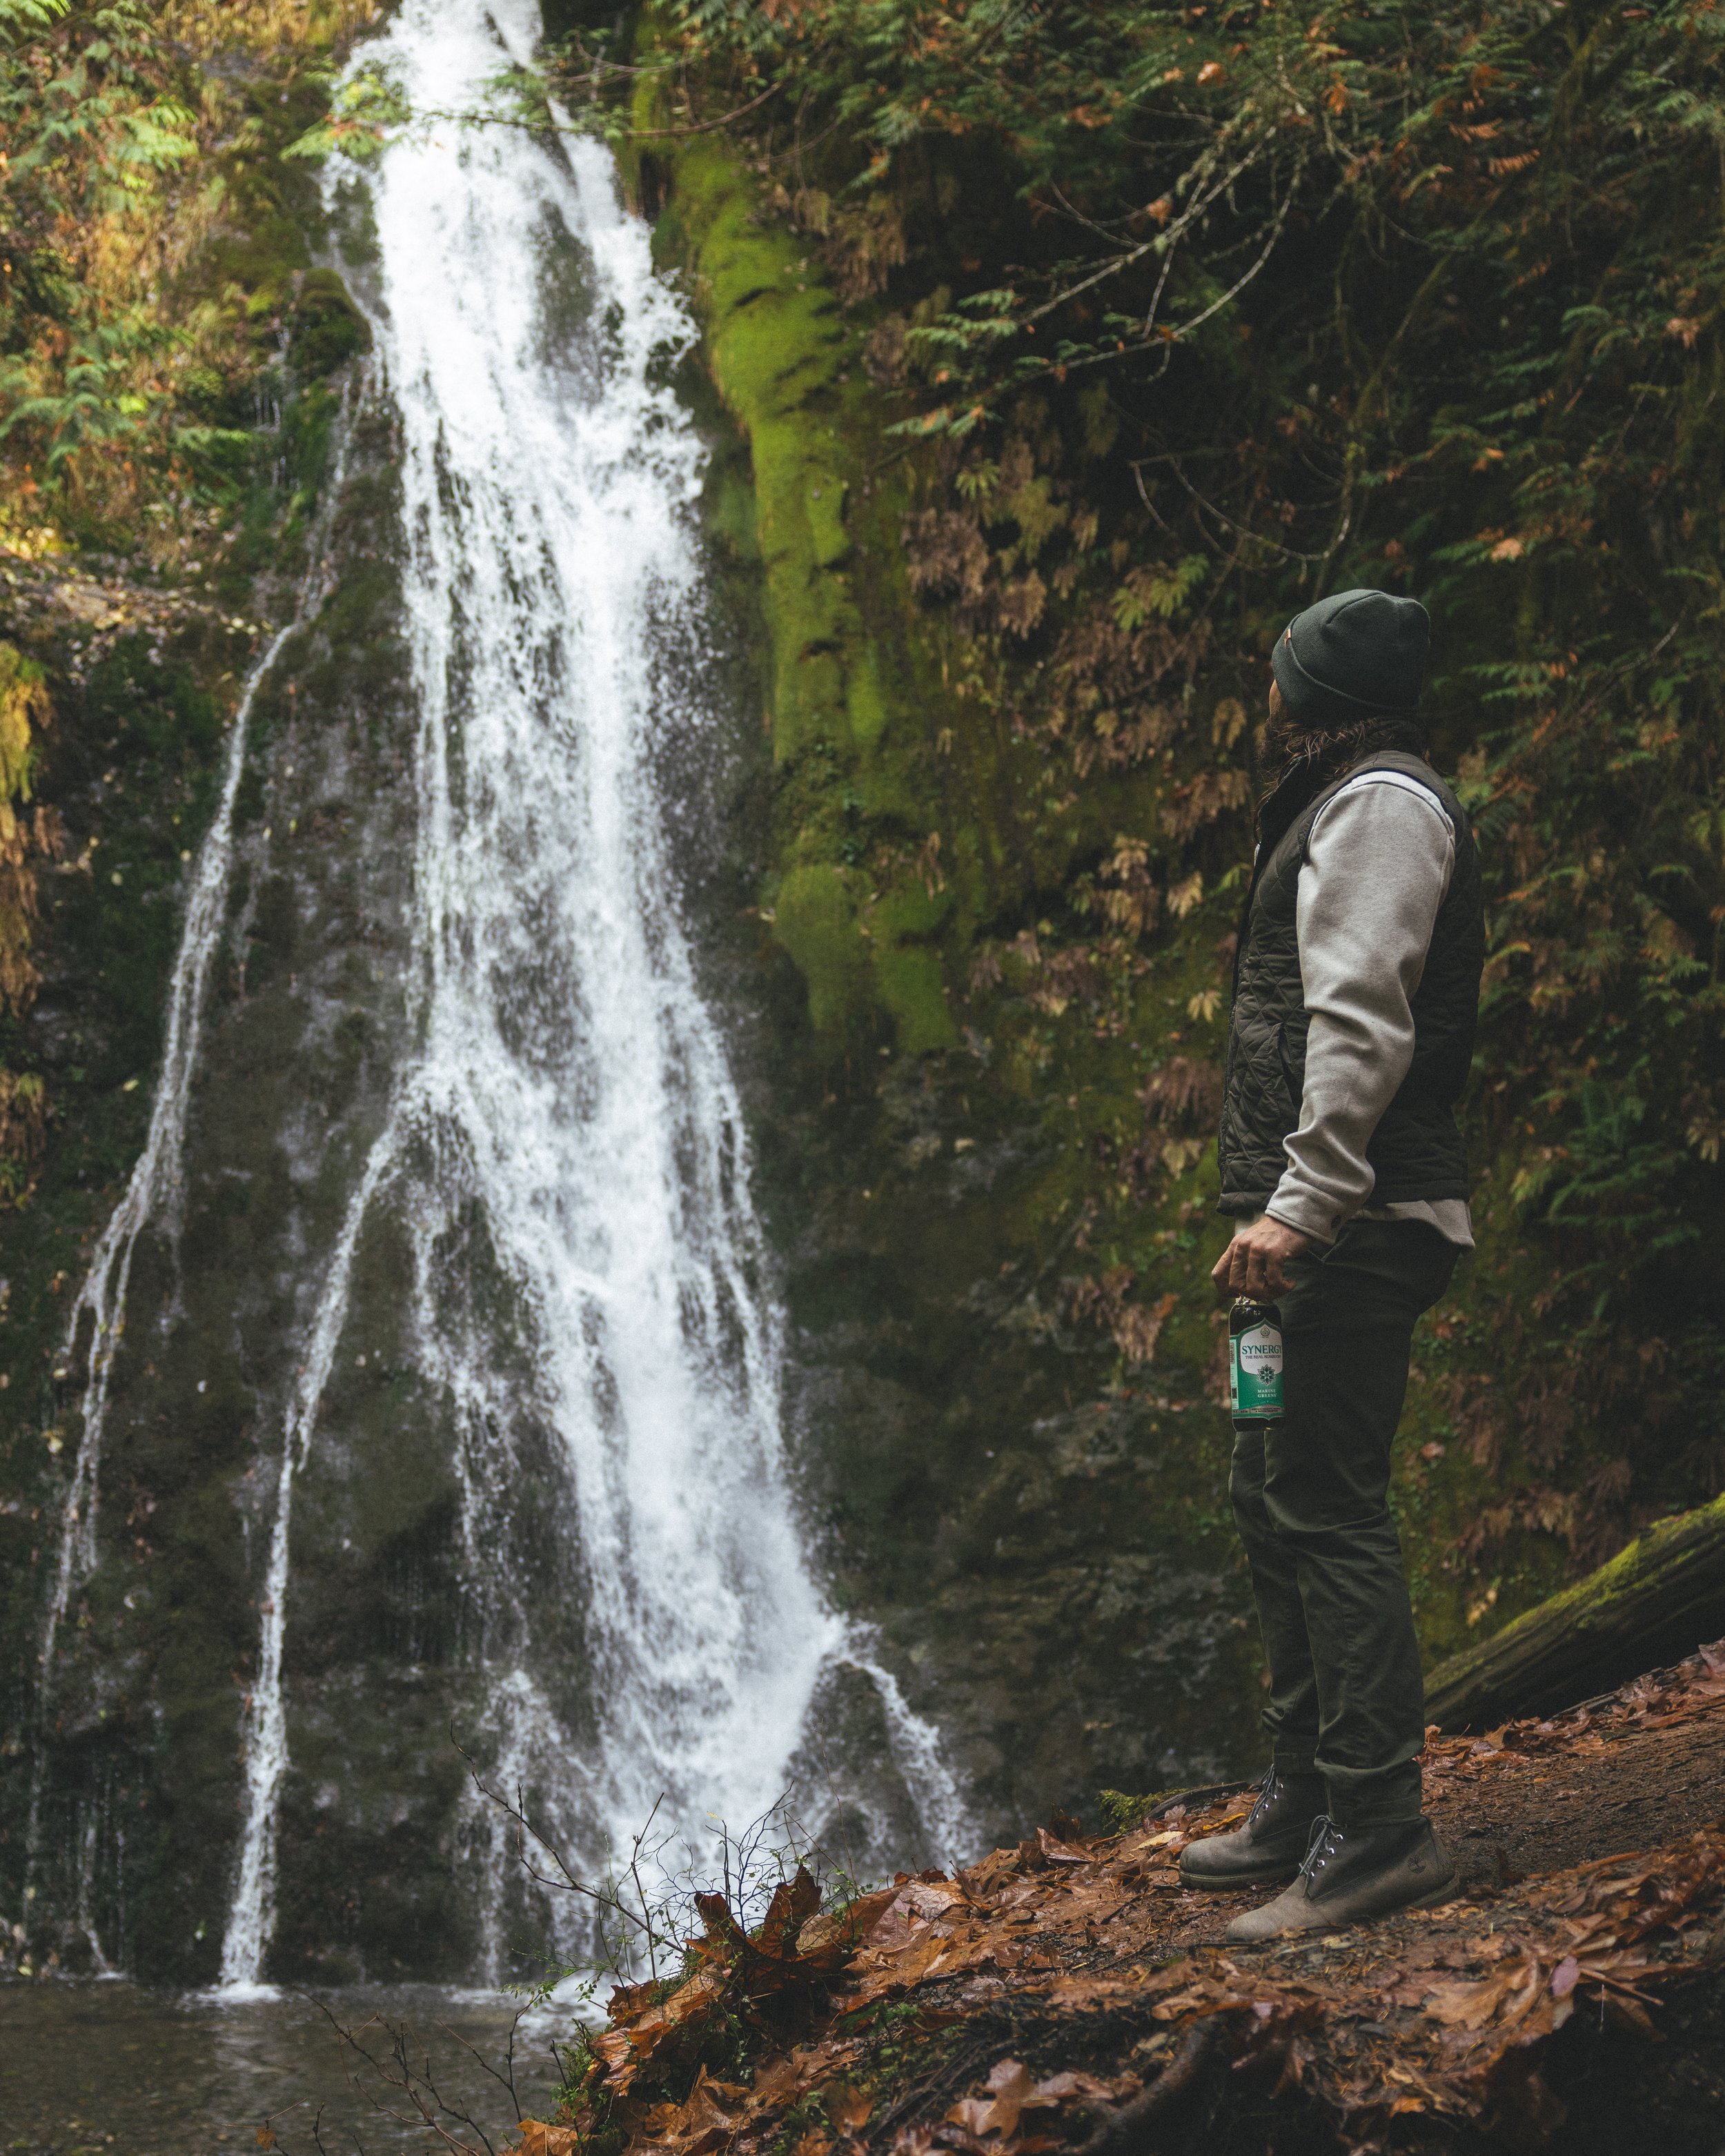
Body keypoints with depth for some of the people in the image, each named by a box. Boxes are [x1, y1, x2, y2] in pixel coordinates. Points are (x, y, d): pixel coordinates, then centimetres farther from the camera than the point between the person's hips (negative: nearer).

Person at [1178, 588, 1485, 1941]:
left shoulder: (1381, 805, -10)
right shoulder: (1354, 804, 23)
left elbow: (1362, 1021, -21)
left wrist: (1302, 1204, -27)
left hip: (1353, 1225, -11)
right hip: (1330, 1226, 11)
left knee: (1328, 1512, -11)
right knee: (1276, 1499, 15)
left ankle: (1379, 1832, -9)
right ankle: (1307, 1807, 23)